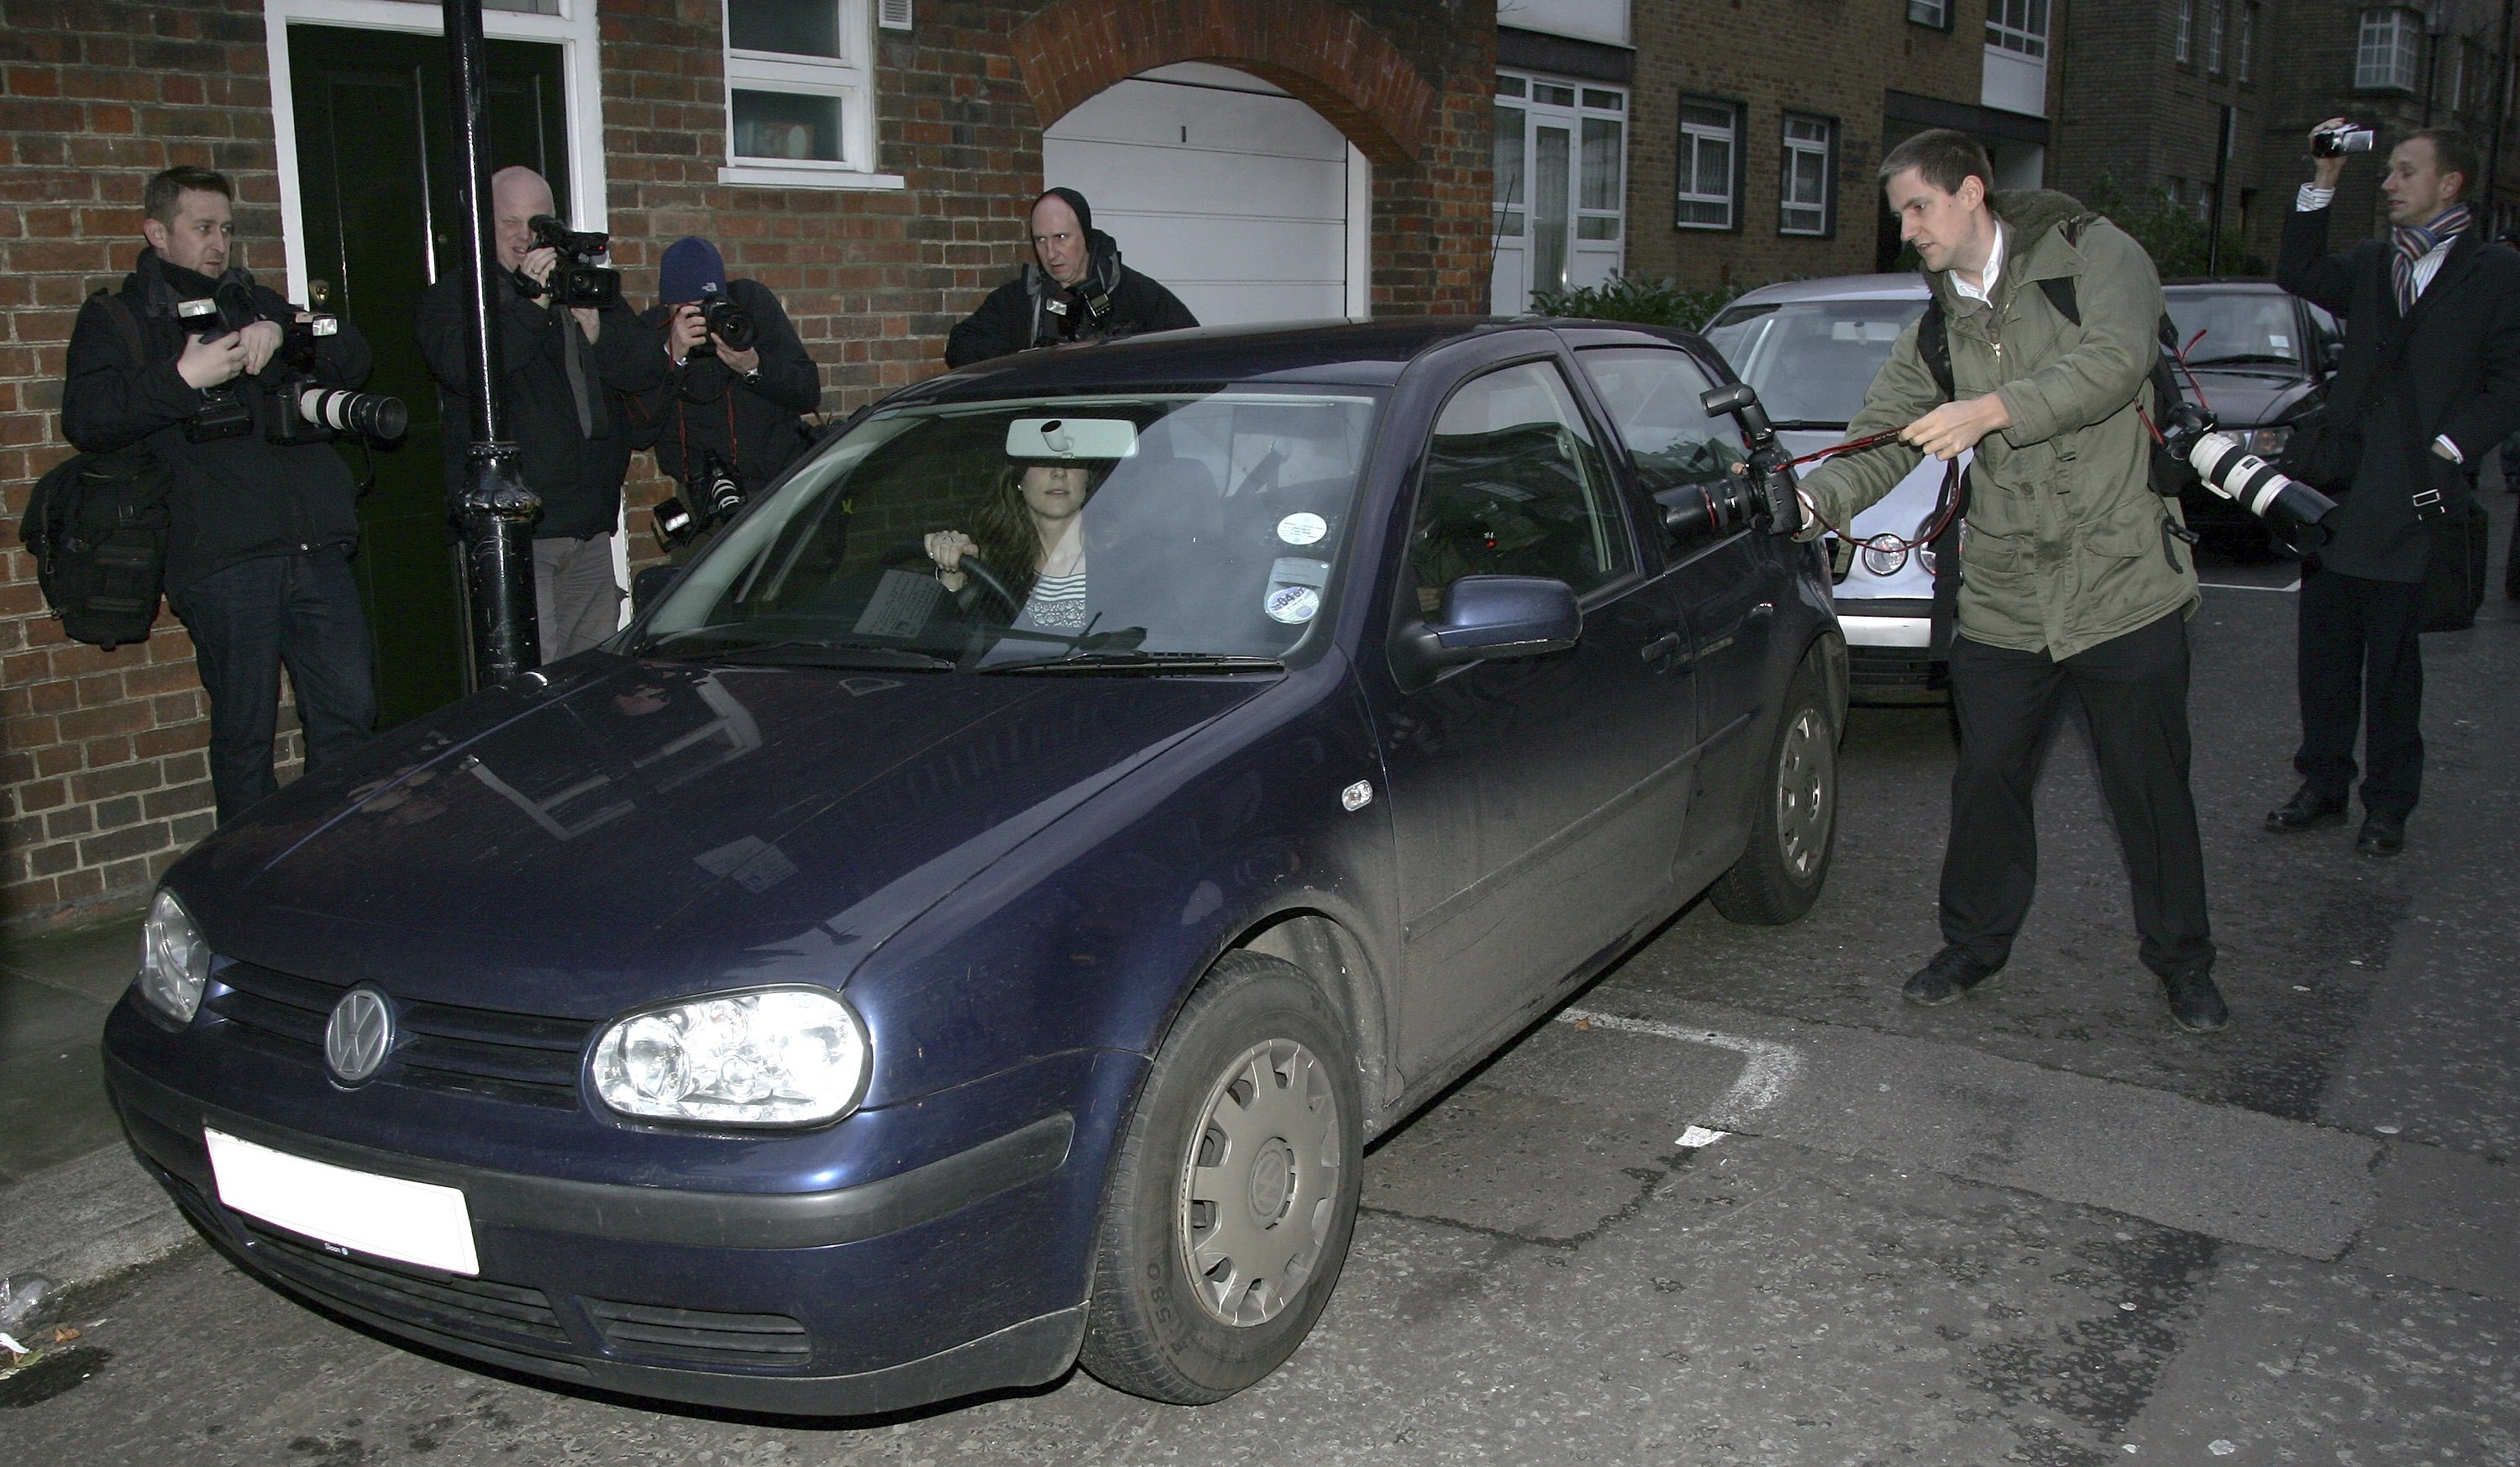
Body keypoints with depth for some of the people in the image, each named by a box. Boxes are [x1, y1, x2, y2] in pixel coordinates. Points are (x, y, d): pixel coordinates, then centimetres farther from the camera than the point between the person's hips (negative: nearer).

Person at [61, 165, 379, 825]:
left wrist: (284, 333, -5)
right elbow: (86, 419, -5)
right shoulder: (116, 320, 10)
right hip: (223, 556, -4)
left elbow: (353, 356, 13)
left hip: (315, 547, 4)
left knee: (349, 715, 3)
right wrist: (182, 378, -16)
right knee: (245, 732, 0)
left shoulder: (256, 302, 24)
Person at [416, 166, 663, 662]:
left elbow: (647, 368, 5)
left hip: (591, 524, 5)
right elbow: (462, 369, -17)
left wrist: (593, 323, -12)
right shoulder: (454, 298, 4)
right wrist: (530, 303, -20)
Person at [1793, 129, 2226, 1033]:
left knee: (2149, 790, 6)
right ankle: (1973, 946, 29)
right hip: (2003, 603, 4)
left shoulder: (2095, 254, -5)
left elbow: (2115, 360, -23)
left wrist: (1994, 408, -34)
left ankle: (2182, 962, 25)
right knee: (1986, 783, 9)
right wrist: (1811, 501, -18)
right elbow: (1880, 443, 1)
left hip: (2124, 587, -4)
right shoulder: (1936, 330, 10)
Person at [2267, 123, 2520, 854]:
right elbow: (2300, 275, -1)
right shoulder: (2372, 263, 15)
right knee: (2324, 652, 9)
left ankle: (2388, 805, 15)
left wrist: (2449, 454, -13)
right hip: (2337, 487, 5)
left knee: (2391, 662, 3)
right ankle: (2325, 785, 22)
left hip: (2409, 499, -4)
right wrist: (2322, 182, -3)